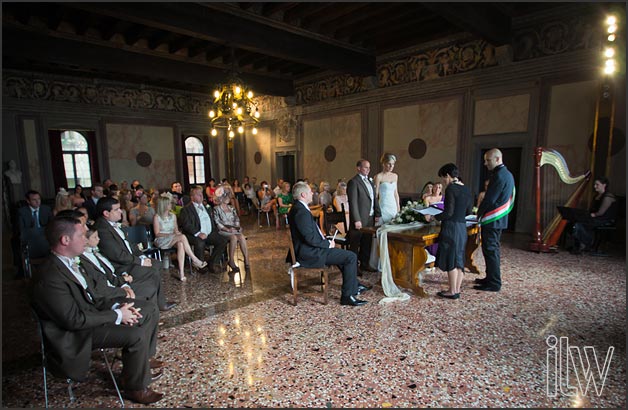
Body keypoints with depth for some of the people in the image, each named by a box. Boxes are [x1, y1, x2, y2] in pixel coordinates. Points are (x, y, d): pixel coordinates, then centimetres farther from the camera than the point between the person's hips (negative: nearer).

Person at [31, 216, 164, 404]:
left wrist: (117, 307, -8)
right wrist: (117, 316, -20)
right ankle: (135, 388, -1)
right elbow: (74, 320, -27)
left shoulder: (70, 262, 1)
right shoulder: (50, 278, -28)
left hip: (92, 311, 9)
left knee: (149, 310, 7)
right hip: (77, 332, -9)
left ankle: (141, 358, 27)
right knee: (137, 335, -25)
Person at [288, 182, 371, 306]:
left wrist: (326, 241, 9)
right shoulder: (302, 212, -23)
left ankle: (354, 286, 32)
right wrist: (328, 244, -10)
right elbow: (310, 238, -26)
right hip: (310, 253, -11)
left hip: (308, 249, 11)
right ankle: (347, 296, -1)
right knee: (351, 257, -9)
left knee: (344, 254, 23)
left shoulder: (297, 208, 11)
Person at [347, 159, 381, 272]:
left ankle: (365, 264, 30)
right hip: (360, 219, -8)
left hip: (370, 218, 8)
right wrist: (356, 220, -20)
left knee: (367, 243, 17)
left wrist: (377, 214, 11)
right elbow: (353, 203, -16)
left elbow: (374, 199, 19)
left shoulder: (370, 181, 16)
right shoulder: (353, 182, -11)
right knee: (355, 245, 2)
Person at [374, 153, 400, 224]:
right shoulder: (379, 176, -7)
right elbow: (375, 194, -7)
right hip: (383, 206, -5)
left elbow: (396, 193, 16)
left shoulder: (395, 176, 11)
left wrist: (398, 207, 13)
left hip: (393, 207, 6)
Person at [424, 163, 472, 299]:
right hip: (462, 227, 8)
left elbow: (448, 212, -18)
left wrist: (433, 217, -7)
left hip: (451, 227, -8)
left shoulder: (451, 188, -14)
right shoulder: (466, 189, 10)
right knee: (459, 259, 13)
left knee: (450, 259, 1)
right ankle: (457, 289, 21)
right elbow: (468, 211, 16)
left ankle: (453, 292, 9)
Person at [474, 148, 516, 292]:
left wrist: (479, 213, -4)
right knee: (493, 249, 17)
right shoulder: (508, 174, 15)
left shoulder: (499, 176, -17)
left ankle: (494, 283, 3)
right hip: (499, 219, 10)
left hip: (492, 220, -10)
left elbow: (489, 199, -19)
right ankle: (491, 278, 27)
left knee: (490, 250, -4)